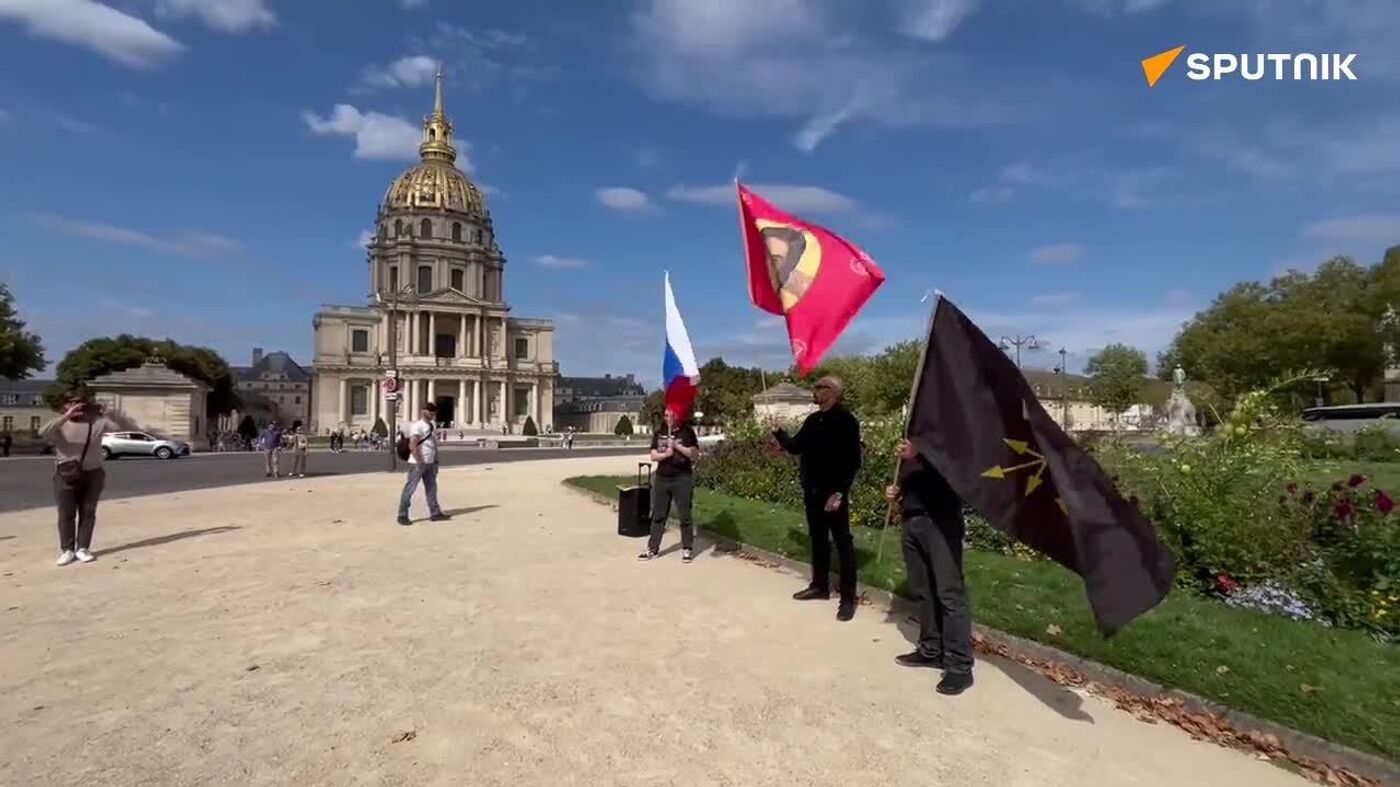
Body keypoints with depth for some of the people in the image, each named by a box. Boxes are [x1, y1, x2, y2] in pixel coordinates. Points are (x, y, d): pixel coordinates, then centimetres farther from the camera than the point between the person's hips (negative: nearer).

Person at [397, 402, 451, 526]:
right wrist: (419, 462, -23)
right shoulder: (417, 425, -11)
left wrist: (435, 462, 17)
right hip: (418, 463, -9)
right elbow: (412, 446, -20)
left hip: (429, 463, 9)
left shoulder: (430, 426, 15)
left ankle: (435, 513, 19)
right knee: (410, 488, -3)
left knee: (431, 487, 12)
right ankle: (402, 515, 2)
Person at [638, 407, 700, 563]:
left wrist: (676, 445, -18)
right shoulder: (659, 433, 8)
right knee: (658, 515, 8)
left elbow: (694, 454, -10)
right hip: (662, 478, 4)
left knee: (685, 515, 2)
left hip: (683, 479, -4)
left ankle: (687, 549, 13)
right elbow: (653, 456, 4)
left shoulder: (687, 432, -2)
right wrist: (666, 454, -14)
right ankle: (652, 548, 16)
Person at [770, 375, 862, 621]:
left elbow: (852, 460, -15)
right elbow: (795, 447, 18)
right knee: (818, 539, 16)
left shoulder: (845, 420, -11)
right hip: (812, 491, 8)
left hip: (833, 492, -7)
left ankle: (848, 597, 7)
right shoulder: (813, 420, 12)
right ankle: (820, 586, 29)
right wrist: (777, 431, 4)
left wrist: (839, 492, -19)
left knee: (843, 543, 0)